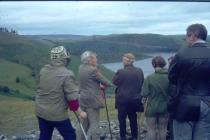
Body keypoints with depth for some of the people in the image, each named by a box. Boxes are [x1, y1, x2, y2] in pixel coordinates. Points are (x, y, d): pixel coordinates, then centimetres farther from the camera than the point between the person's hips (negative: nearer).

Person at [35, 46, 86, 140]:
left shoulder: (43, 70, 0)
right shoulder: (67, 74, -19)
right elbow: (72, 98, -18)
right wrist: (80, 112, -4)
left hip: (41, 111, 6)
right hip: (57, 114, -6)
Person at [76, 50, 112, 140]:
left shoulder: (81, 68, 8)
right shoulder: (93, 70, -17)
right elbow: (105, 82, -10)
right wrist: (109, 84, 11)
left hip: (83, 100, 8)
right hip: (92, 101, -8)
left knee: (84, 124, 15)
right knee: (94, 124, -2)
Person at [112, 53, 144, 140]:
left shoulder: (121, 72, -19)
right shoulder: (139, 71, -6)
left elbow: (114, 82, -4)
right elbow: (142, 83, 6)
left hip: (122, 99, -4)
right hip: (134, 99, 4)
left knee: (122, 118, 8)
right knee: (133, 118, 15)